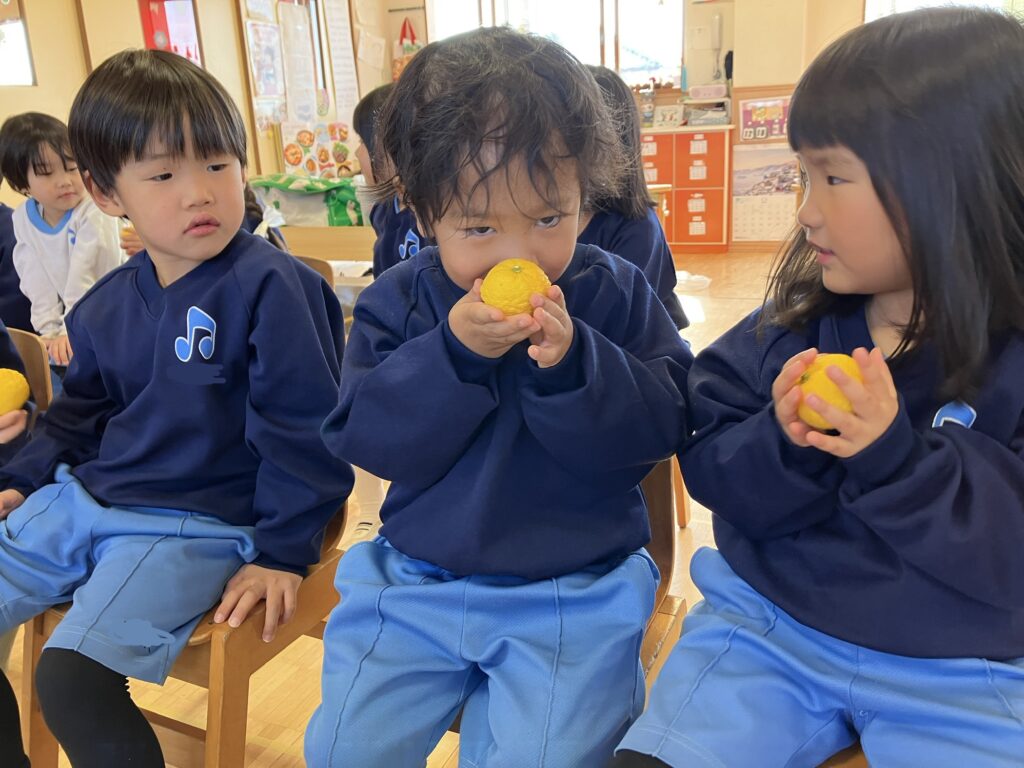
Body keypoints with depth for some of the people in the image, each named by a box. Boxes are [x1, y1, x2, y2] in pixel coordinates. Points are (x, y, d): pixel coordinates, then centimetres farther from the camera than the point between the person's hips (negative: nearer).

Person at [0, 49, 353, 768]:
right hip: (81, 499, 8)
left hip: (197, 526, -8)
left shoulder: (271, 286, -17)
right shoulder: (106, 303, 7)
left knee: (71, 677, -22)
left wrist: (282, 552, -15)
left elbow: (302, 429, -16)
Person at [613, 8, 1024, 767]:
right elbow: (712, 471, -2)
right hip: (767, 627, 2)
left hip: (959, 674, -1)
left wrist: (895, 458, -29)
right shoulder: (791, 325, -3)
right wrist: (781, 443, -24)